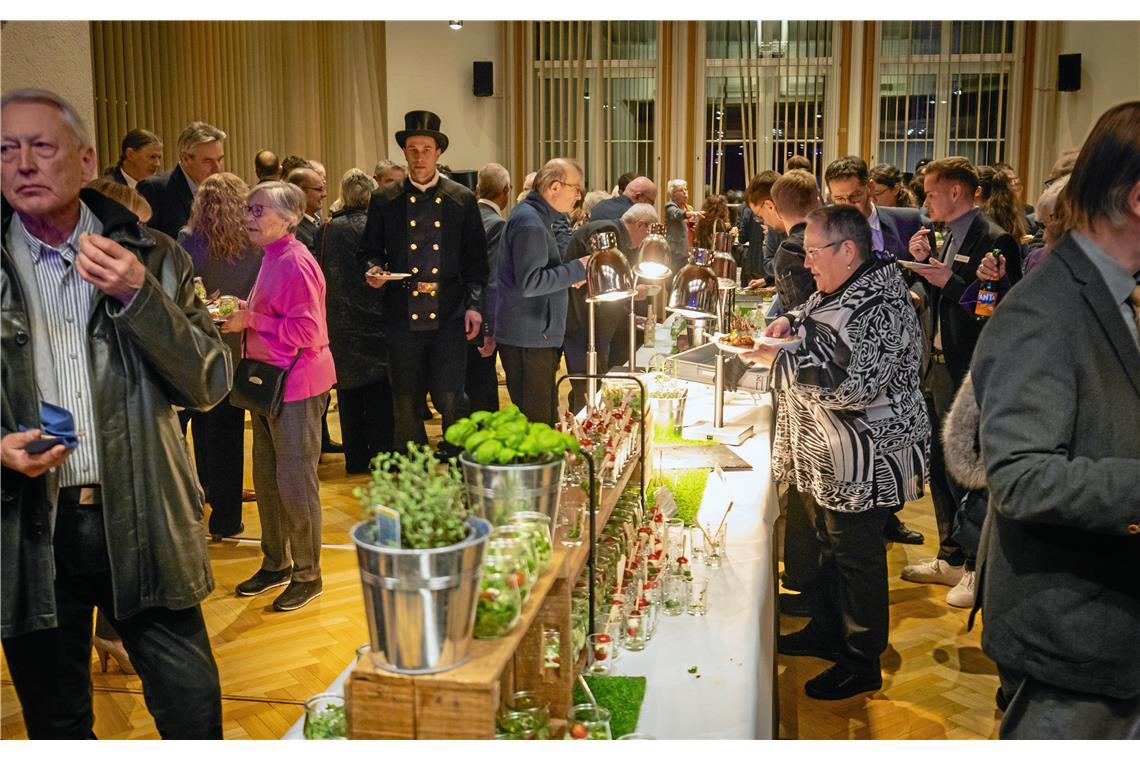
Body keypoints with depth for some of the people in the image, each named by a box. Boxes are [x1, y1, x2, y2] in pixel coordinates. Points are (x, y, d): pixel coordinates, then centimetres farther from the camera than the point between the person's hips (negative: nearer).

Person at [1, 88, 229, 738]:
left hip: (140, 523, 0)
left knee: (194, 703, 5)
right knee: (57, 724, 15)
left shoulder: (153, 257, 2)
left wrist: (138, 297, -17)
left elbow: (210, 386, -5)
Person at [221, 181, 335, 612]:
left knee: (296, 483, -1)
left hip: (296, 386, -10)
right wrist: (241, 315, 6)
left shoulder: (294, 262, -17)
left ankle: (307, 576, 13)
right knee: (266, 479, 17)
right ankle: (275, 564, 31)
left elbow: (306, 330, -23)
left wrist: (250, 320, -18)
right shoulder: (272, 258, 12)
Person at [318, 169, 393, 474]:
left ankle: (356, 458, 13)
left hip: (340, 321, 3)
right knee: (378, 393, 6)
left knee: (349, 393, 10)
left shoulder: (327, 230, -1)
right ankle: (381, 455, 8)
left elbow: (320, 275, 4)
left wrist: (328, 312, 14)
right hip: (375, 320, -3)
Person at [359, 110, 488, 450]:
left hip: (449, 318, -1)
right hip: (403, 316, 1)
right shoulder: (384, 200, 6)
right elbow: (369, 250, 13)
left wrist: (474, 304, -2)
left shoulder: (463, 200, 6)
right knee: (406, 405, 7)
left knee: (450, 401, -1)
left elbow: (476, 257, 7)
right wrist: (373, 269, -10)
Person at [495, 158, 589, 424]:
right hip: (528, 339, -11)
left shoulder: (534, 217, 17)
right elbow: (529, 283, -24)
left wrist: (570, 273, 11)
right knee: (537, 422, -6)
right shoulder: (530, 224, -17)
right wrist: (577, 269, -17)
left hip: (534, 335, 11)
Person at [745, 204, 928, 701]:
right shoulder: (841, 290, 7)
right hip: (828, 455, 10)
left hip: (864, 461, -10)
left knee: (856, 556, 3)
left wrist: (776, 359, -24)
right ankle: (827, 631, 40)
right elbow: (821, 335, 27)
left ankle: (861, 664, 19)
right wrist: (792, 322, 5)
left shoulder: (877, 305, -25)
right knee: (830, 543, 22)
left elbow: (846, 385, -32)